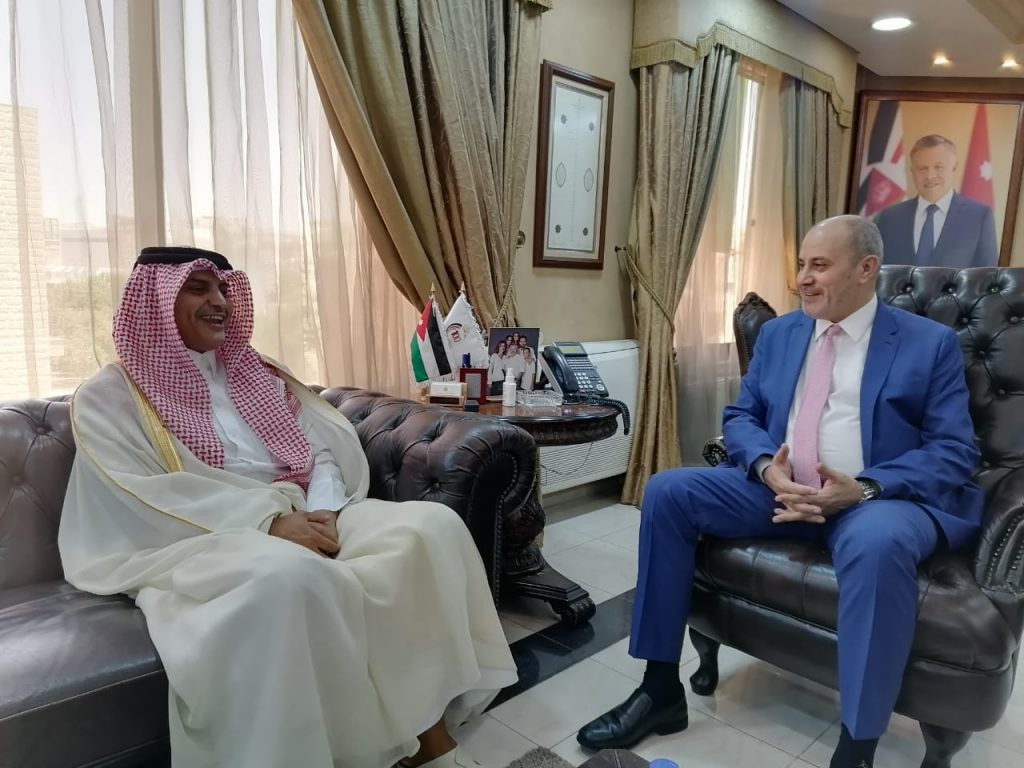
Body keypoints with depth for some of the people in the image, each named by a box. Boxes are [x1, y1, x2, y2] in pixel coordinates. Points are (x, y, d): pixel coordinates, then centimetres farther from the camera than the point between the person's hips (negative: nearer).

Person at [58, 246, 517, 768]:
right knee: (291, 573, -41)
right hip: (200, 541, -5)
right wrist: (267, 519, -22)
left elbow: (324, 449, 9)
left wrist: (323, 513, -13)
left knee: (433, 525, -20)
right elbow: (149, 499, -11)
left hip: (305, 518, 5)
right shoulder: (108, 398, 5)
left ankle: (428, 723, -18)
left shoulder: (254, 375, 19)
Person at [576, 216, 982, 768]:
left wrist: (864, 488, -22)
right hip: (779, 490, 4)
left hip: (883, 499, -4)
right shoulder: (777, 333, 14)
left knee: (877, 543, -39)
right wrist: (767, 468, -13)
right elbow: (740, 418, 10)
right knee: (667, 491, -15)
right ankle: (661, 688, -7)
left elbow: (954, 452, -4)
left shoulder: (932, 343, 3)